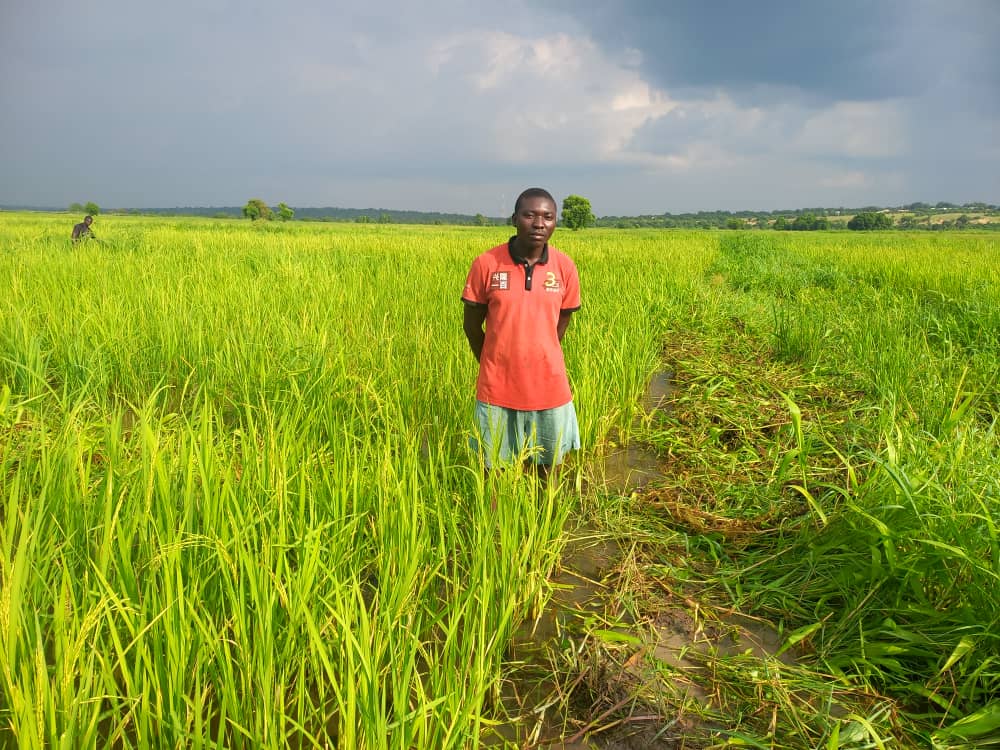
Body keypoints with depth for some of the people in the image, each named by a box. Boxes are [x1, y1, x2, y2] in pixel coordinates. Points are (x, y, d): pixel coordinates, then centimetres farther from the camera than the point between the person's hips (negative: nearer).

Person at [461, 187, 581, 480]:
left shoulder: (565, 267, -5)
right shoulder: (486, 264, -11)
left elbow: (560, 326, 6)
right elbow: (471, 325, 0)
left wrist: (538, 362, 9)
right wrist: (493, 367, 8)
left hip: (548, 387, 1)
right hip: (497, 388, -1)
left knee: (547, 467, 17)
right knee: (493, 468, 14)